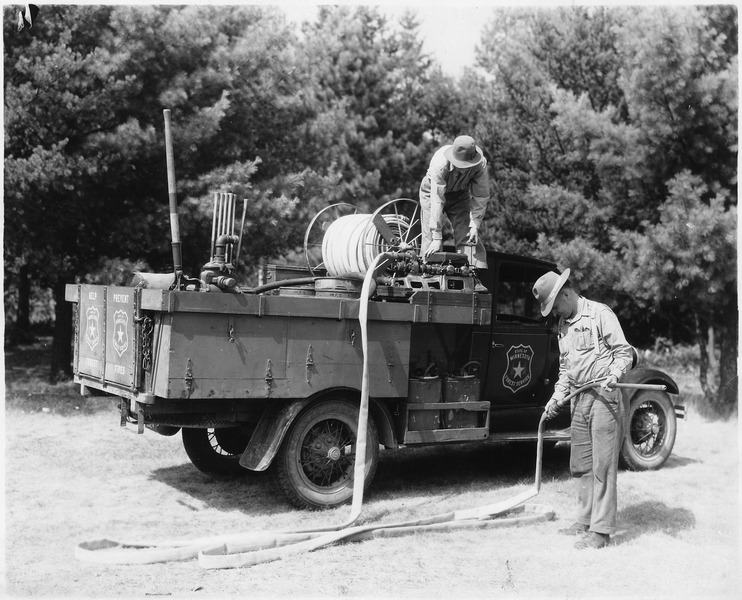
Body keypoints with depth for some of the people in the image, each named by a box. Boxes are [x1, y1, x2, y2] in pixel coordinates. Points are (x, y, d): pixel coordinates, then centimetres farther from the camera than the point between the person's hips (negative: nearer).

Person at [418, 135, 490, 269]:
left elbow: (481, 196, -20)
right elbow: (437, 200, -39)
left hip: (460, 193, 2)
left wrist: (475, 225, -28)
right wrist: (437, 238, -39)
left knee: (467, 237, -12)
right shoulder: (440, 164, -38)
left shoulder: (480, 164, -30)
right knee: (430, 239, -11)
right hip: (433, 191, -2)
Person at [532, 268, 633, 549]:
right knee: (580, 464, 13)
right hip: (580, 399, 8)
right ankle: (585, 521, 25)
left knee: (603, 465, -5)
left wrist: (614, 374, -25)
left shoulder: (600, 313, -8)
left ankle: (601, 530, -1)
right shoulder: (563, 324, 16)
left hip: (604, 397, -8)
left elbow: (624, 351, -8)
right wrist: (558, 397, 12)